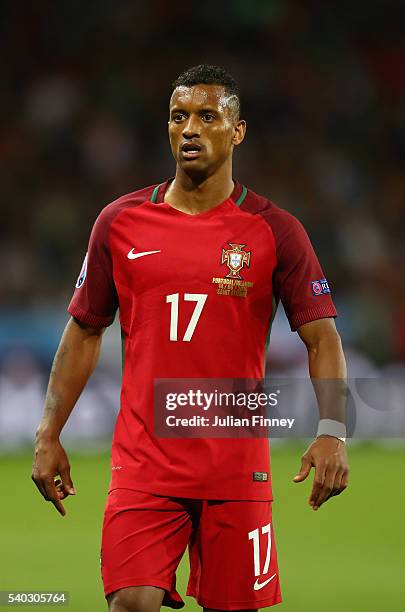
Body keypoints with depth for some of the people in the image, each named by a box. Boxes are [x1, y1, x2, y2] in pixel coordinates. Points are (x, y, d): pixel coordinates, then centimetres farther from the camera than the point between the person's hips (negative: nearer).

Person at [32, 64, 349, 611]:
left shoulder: (273, 231, 0)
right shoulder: (120, 222, 6)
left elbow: (322, 339, -2)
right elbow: (85, 332, 13)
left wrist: (331, 433, -16)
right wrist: (49, 434, 8)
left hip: (237, 468, 0)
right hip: (143, 460, 1)